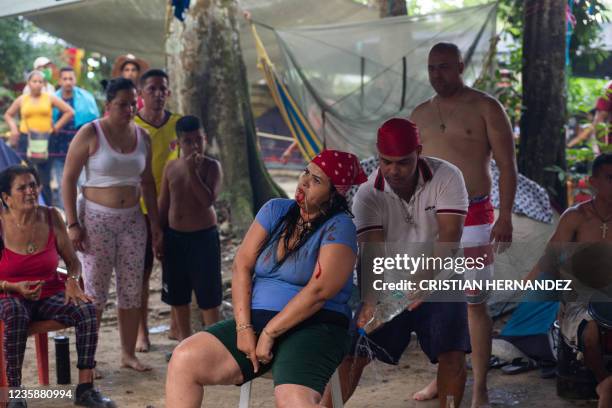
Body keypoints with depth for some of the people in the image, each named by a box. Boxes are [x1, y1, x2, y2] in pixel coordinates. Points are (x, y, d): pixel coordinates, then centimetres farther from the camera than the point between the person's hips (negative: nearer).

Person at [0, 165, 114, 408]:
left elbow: (72, 260, 8)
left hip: (50, 294, 4)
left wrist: (72, 281, -13)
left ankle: (85, 388, -19)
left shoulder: (51, 217, 1)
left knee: (86, 309, -25)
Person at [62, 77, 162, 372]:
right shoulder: (90, 134, -10)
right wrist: (72, 224, -14)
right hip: (96, 218, -5)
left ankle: (128, 354, 19)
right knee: (95, 292, -1)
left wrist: (155, 223, 11)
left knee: (132, 290, 7)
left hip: (132, 219, 5)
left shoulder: (142, 136, 5)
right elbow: (69, 178, -9)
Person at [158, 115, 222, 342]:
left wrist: (193, 171, -23)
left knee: (208, 295, -1)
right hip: (174, 236, 5)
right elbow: (164, 204, 11)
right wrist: (159, 237, 9)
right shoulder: (171, 167, 5)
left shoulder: (211, 166, -7)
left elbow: (208, 199, -21)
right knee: (177, 294, 13)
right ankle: (184, 341, 28)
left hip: (203, 236, -5)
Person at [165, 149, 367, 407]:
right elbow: (242, 265, 4)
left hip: (314, 327, -6)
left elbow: (318, 291, -15)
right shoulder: (276, 210, 10)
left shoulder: (339, 228, -6)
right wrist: (244, 327, -8)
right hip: (257, 319, 6)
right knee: (184, 359, -12)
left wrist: (269, 333, -15)